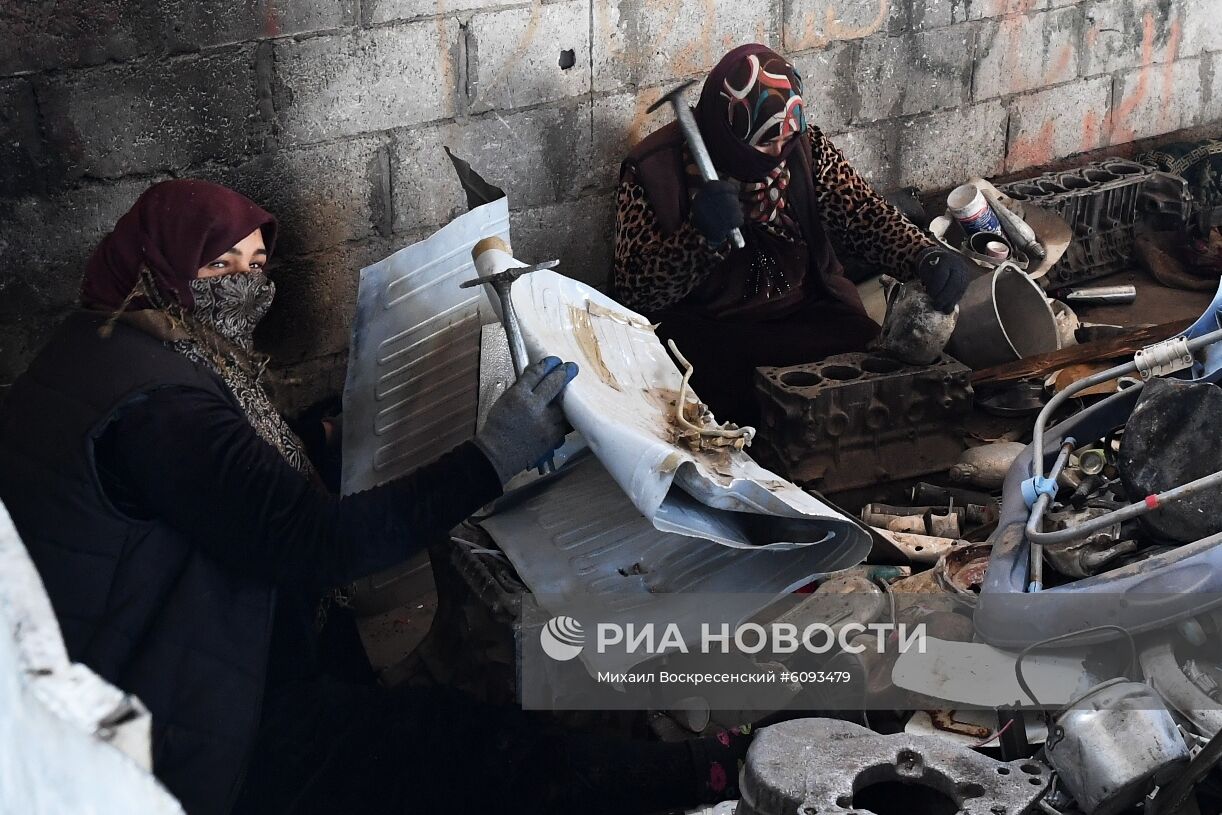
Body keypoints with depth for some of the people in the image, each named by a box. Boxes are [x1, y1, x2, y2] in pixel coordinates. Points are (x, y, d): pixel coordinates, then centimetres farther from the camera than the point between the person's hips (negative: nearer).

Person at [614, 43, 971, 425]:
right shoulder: (657, 168, -12)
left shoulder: (804, 147, 0)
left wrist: (927, 257, -20)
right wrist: (701, 235, -31)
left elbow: (866, 215, 1)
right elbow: (634, 292, -14)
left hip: (805, 318, 4)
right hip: (706, 333, -3)